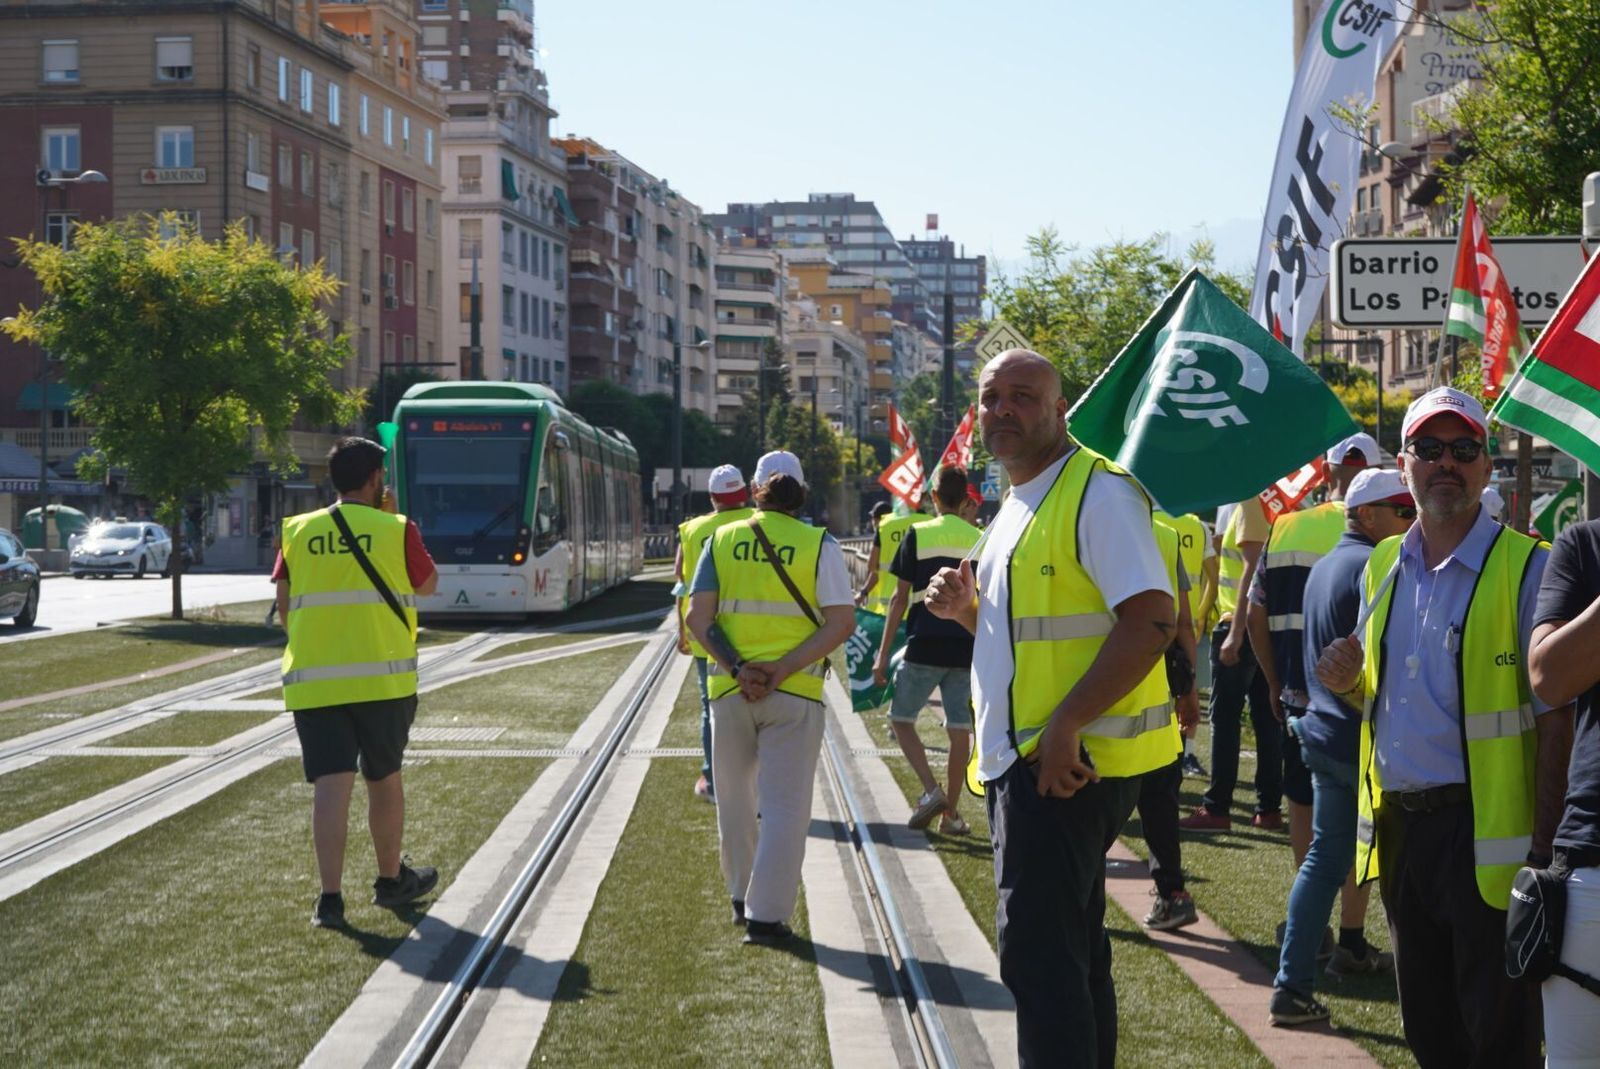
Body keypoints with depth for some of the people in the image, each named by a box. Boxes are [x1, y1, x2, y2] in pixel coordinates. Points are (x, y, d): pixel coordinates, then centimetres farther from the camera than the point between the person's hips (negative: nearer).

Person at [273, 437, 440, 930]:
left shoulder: (298, 532, 7)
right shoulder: (396, 531, -1)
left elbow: (285, 607, 11)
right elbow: (428, 584, 15)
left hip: (311, 680, 2)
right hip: (381, 677, -2)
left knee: (331, 784, -3)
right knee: (383, 779, 14)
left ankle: (330, 897, -12)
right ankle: (391, 880, 29)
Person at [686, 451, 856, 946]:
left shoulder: (721, 540, 4)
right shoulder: (820, 545, -1)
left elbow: (698, 618, -4)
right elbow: (842, 623, -10)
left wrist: (737, 669, -11)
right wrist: (782, 669, -13)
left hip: (729, 688, 2)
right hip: (795, 692, -2)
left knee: (735, 798, 19)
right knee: (784, 806, 1)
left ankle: (742, 897, 31)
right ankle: (766, 915, -4)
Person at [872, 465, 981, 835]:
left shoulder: (919, 535, -3)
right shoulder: (980, 540, 7)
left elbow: (900, 598, -4)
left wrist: (883, 653, -1)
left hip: (925, 645, -3)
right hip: (966, 648, 3)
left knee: (901, 717, 11)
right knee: (959, 728, 7)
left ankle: (931, 790, -6)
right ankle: (951, 812, 10)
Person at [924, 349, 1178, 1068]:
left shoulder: (1096, 489, -13)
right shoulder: (1019, 503, 18)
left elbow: (1151, 619, -22)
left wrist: (1064, 725, -25)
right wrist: (966, 608, 7)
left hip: (1066, 762, -10)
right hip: (1021, 761, 10)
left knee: (1037, 953, -10)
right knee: (1071, 949, 17)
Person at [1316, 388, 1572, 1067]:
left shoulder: (1525, 568, -8)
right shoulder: (1382, 569, 12)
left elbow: (1555, 721, -11)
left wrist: (1543, 851, -18)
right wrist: (1348, 683, 0)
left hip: (1485, 835, -6)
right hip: (1397, 826, 6)